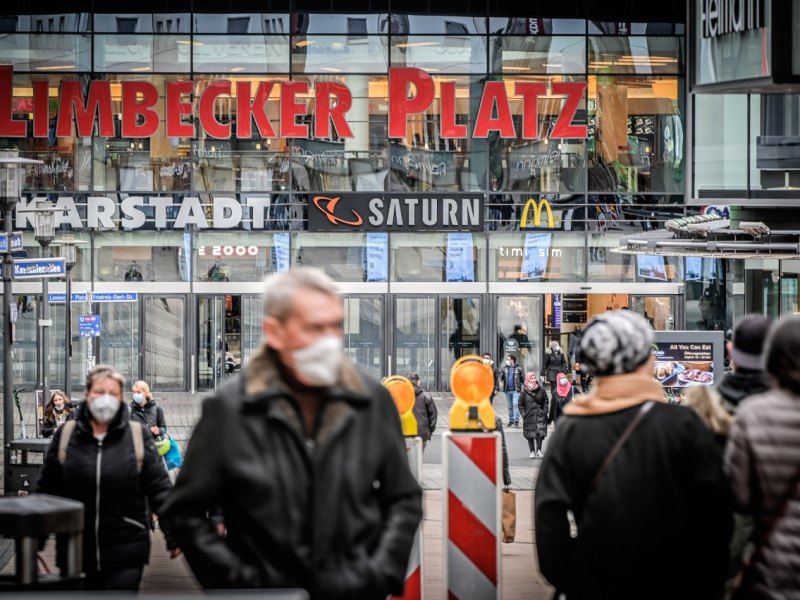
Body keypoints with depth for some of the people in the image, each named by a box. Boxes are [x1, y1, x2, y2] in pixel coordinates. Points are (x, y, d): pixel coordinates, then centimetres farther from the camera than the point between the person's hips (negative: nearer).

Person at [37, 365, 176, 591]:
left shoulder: (138, 436, -1)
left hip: (125, 555, -2)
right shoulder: (66, 435, 1)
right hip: (77, 552, 2)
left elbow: (159, 488, 0)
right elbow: (48, 490, 7)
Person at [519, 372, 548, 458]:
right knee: (530, 435, 3)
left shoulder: (541, 391, 3)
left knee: (540, 433, -10)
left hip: (540, 416, 0)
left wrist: (544, 411, 2)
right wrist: (523, 414, -3)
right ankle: (532, 451, 11)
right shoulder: (524, 392, -1)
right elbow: (520, 404, 5)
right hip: (529, 416, 0)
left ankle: (539, 450, -6)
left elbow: (545, 402, 12)